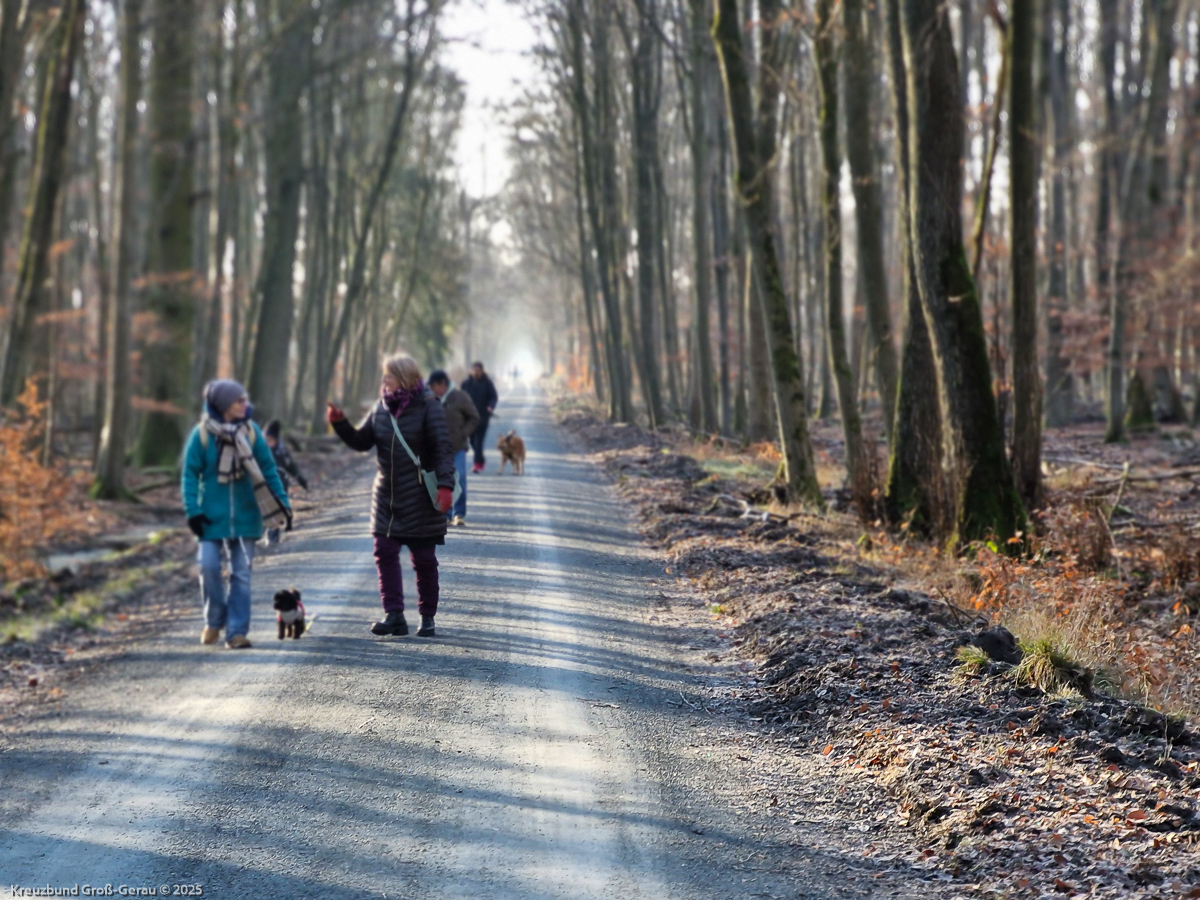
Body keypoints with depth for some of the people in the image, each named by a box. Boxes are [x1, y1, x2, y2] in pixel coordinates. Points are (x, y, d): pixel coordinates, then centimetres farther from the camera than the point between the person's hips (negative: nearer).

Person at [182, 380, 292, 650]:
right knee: (209, 567, -4)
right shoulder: (202, 434, -8)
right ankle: (214, 621, 19)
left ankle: (237, 630, 6)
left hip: (245, 516, 1)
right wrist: (193, 511, -12)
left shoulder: (251, 432, -3)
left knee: (241, 573, 1)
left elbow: (268, 471, 3)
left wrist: (283, 505, 0)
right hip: (212, 515, -1)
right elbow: (190, 474, -4)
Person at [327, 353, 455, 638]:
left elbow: (443, 449, -14)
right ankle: (394, 614, -3)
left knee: (424, 559, 4)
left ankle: (427, 617, 14)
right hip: (387, 495, 5)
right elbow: (361, 442, 13)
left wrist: (445, 486, -24)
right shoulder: (381, 409, 7)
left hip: (419, 498, -5)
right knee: (385, 552, -4)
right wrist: (339, 423, -3)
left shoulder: (428, 408, -9)